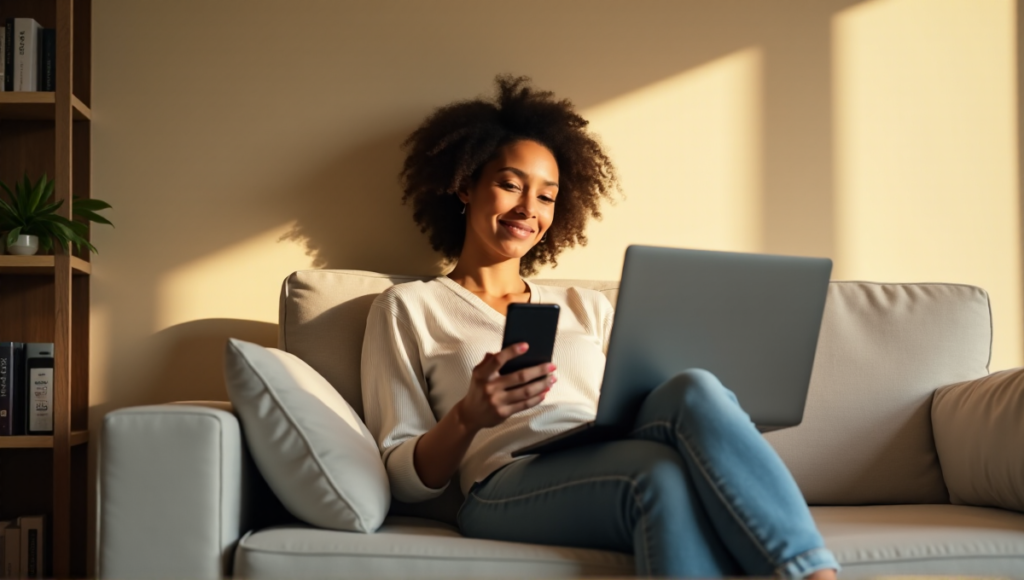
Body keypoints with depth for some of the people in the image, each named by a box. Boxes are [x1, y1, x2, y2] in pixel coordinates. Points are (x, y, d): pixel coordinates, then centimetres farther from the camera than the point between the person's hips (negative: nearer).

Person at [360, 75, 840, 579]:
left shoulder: (587, 307, 31)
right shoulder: (408, 308, 17)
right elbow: (404, 480, 8)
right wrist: (468, 418, -13)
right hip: (509, 486, -4)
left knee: (693, 390, -31)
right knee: (661, 470, -38)